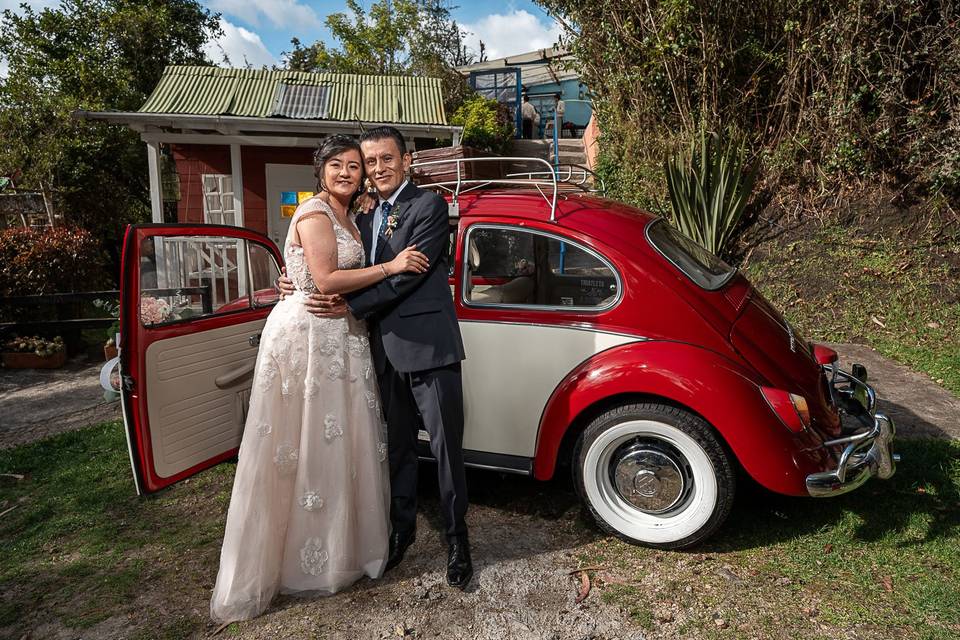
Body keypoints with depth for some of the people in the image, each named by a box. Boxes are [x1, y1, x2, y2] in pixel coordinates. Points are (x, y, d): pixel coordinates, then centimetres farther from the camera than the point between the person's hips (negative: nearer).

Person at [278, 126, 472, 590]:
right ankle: (402, 528, 33)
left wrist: (350, 306, -14)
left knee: (446, 446, 2)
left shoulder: (429, 206, -5)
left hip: (429, 346, -6)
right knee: (398, 446, 16)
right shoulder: (366, 219, 18)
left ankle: (456, 539, 16)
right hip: (387, 351, 7)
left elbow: (409, 274, -15)